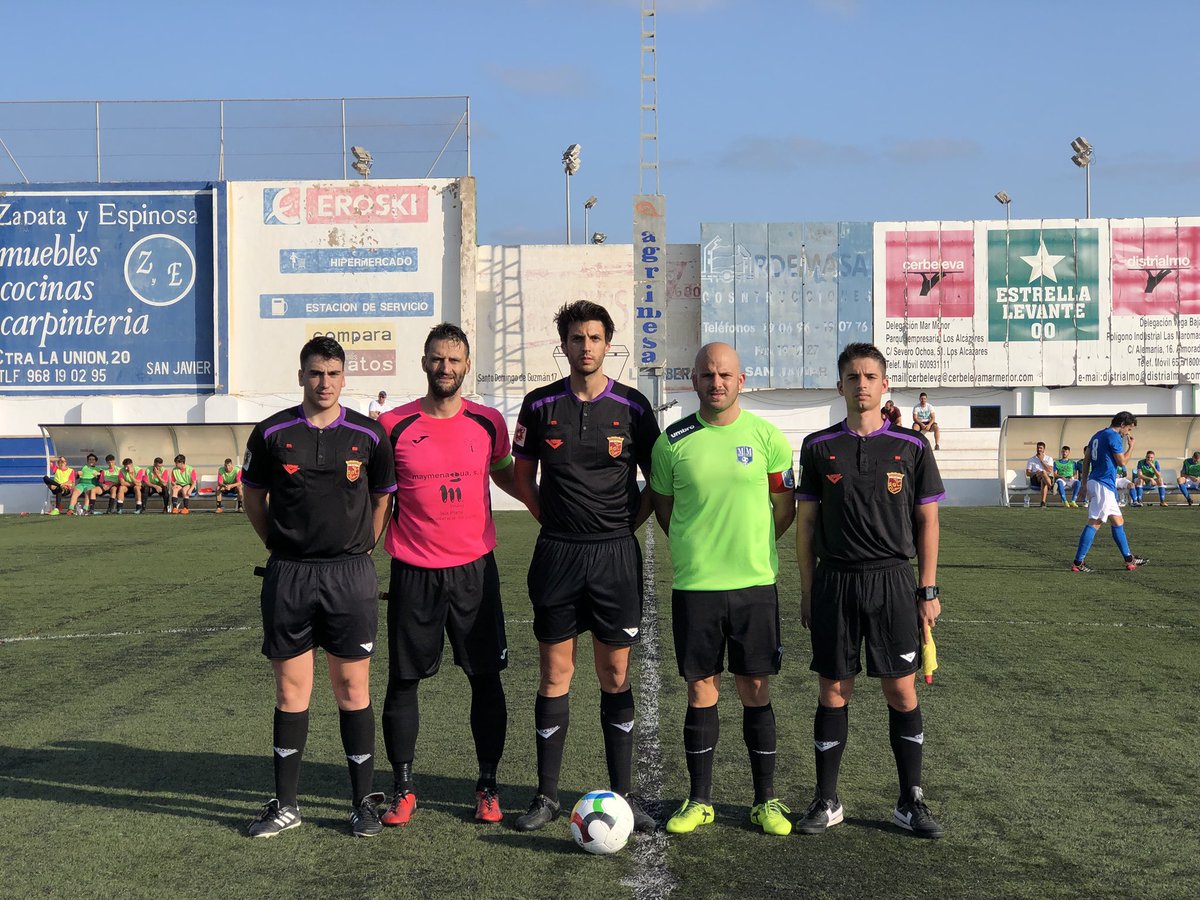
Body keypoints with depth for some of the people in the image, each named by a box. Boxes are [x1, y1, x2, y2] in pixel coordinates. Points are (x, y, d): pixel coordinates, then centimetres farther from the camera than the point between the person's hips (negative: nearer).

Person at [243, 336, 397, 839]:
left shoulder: (369, 434, 1)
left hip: (350, 575, -1)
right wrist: (280, 546, 9)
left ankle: (364, 802, 13)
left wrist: (361, 547, 7)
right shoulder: (272, 433, 2)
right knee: (290, 693, 6)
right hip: (288, 575, 1)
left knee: (353, 691, 2)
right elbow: (253, 495, 15)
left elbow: (383, 496, 12)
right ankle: (285, 805, 16)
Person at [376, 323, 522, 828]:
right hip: (413, 572, -1)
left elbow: (504, 474, 21)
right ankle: (402, 790, 17)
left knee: (486, 678, 5)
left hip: (474, 568, 1)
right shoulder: (393, 426, -3)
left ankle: (487, 787, 17)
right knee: (403, 681, 4)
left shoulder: (488, 423, 3)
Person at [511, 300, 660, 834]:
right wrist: (558, 524, 7)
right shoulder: (540, 405, 4)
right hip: (557, 554, 1)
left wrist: (625, 525, 1)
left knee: (615, 675, 4)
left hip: (615, 555, 0)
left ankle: (622, 794, 13)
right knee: (555, 674, 4)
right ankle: (547, 796, 13)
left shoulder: (632, 407, 2)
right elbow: (524, 479, 13)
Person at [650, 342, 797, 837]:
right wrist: (696, 547, 8)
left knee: (756, 689, 5)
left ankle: (766, 800, 16)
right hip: (694, 586, 0)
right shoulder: (673, 440, 1)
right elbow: (662, 505, 14)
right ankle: (699, 800, 17)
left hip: (755, 583, 0)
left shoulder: (767, 436, 1)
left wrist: (750, 546, 7)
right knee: (701, 691, 6)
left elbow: (786, 506, 11)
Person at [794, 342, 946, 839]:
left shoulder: (911, 447, 3)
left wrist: (928, 591, 2)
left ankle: (911, 802, 14)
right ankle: (826, 802, 15)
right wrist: (807, 591, 5)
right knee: (834, 691, 5)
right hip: (834, 582, 1)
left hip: (893, 581, 0)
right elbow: (806, 521, 8)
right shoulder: (818, 447, 5)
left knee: (902, 692, 2)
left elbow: (927, 521, 6)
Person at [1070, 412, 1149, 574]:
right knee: (1094, 523, -10)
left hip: (1093, 482, 10)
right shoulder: (1114, 436, -11)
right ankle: (1078, 563, -12)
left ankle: (1129, 559, 21)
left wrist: (1084, 483, 16)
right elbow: (1122, 462, -10)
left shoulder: (1098, 435, 17)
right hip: (1103, 485, -10)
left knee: (1118, 521, 15)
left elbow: (1086, 460, 17)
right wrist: (1131, 446, 5)